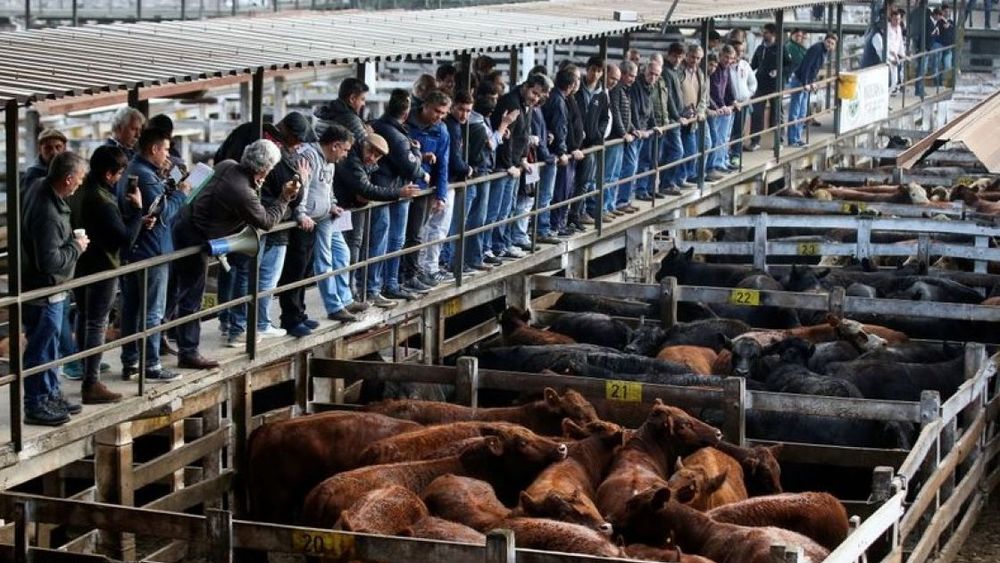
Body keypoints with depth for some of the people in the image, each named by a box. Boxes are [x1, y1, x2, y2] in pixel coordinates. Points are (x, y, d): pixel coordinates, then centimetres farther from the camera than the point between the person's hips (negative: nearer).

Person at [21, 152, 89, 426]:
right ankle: (36, 405, 12)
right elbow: (49, 261, -30)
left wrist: (71, 239, 6)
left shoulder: (39, 189, 1)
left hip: (45, 288, 10)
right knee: (41, 348, 2)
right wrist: (76, 247, -16)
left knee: (50, 344, 21)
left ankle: (51, 395, 33)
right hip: (42, 290, -10)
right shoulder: (48, 214, -30)